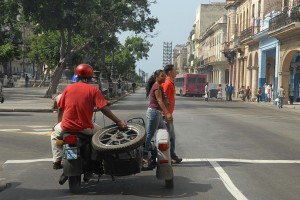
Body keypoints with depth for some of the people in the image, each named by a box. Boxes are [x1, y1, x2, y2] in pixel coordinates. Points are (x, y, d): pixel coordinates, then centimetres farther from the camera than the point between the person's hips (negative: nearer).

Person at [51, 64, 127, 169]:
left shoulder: (68, 88, 4)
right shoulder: (93, 90, -3)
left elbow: (61, 108, 10)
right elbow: (104, 109, -11)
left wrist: (60, 122, 28)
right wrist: (119, 122, -9)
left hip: (67, 126, 2)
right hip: (85, 128, -2)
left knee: (55, 133, 33)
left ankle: (57, 161, 26)